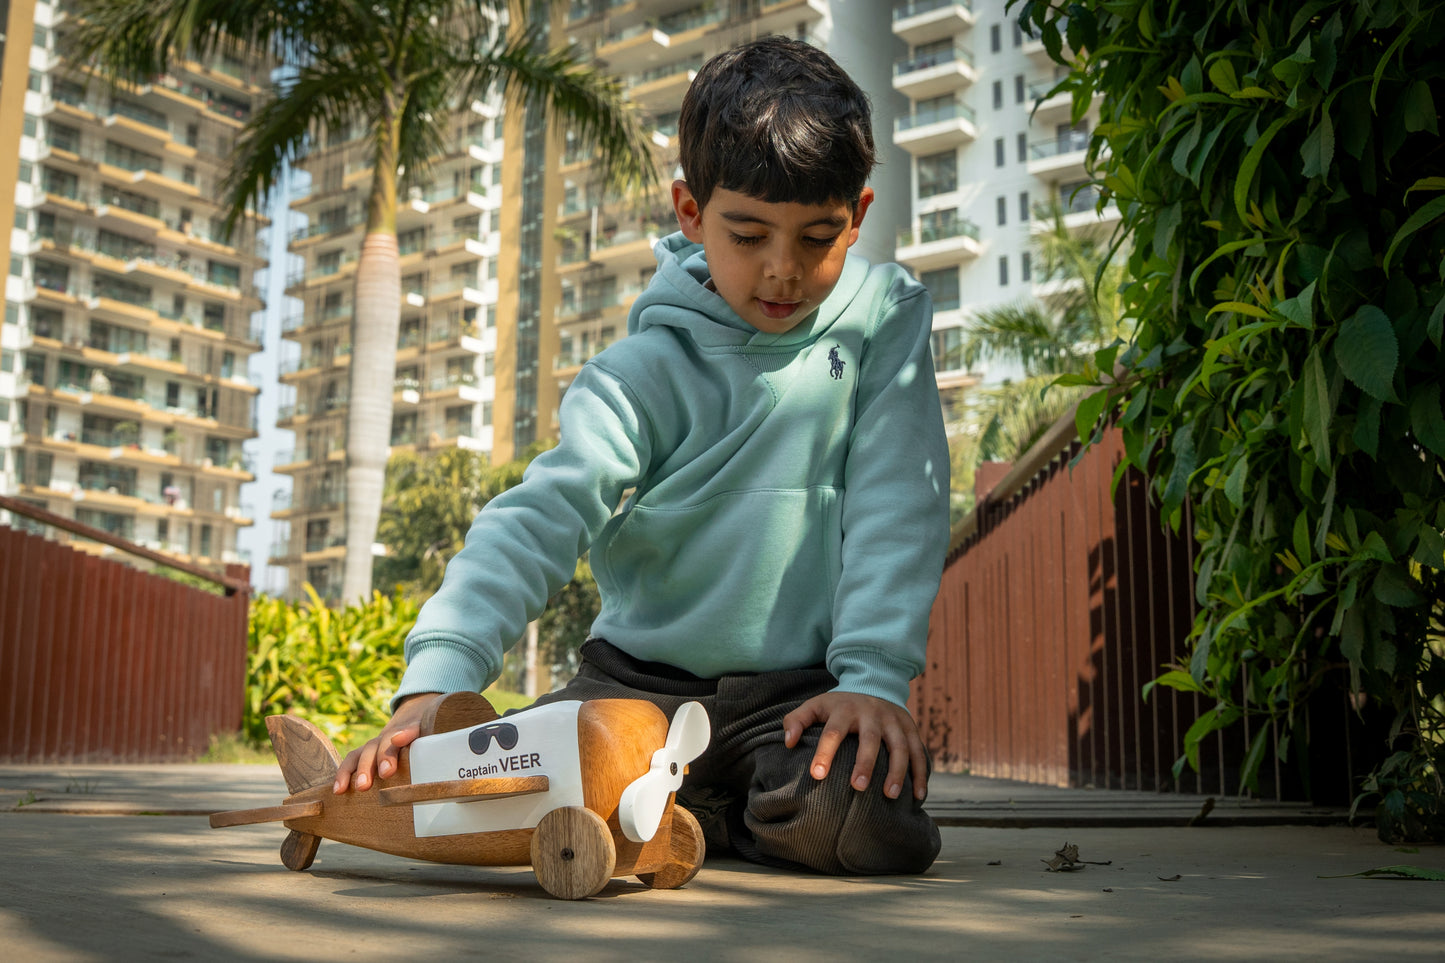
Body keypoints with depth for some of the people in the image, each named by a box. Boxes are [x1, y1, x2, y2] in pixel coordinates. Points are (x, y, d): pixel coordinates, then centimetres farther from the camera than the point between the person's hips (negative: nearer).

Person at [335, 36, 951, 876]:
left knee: (859, 815, -31)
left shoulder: (883, 323, -1)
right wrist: (439, 676, -32)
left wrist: (875, 674, -18)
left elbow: (897, 507, -6)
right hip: (641, 679, 1)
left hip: (799, 689, 0)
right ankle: (693, 812, 6)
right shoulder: (646, 374, -6)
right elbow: (542, 516, -17)